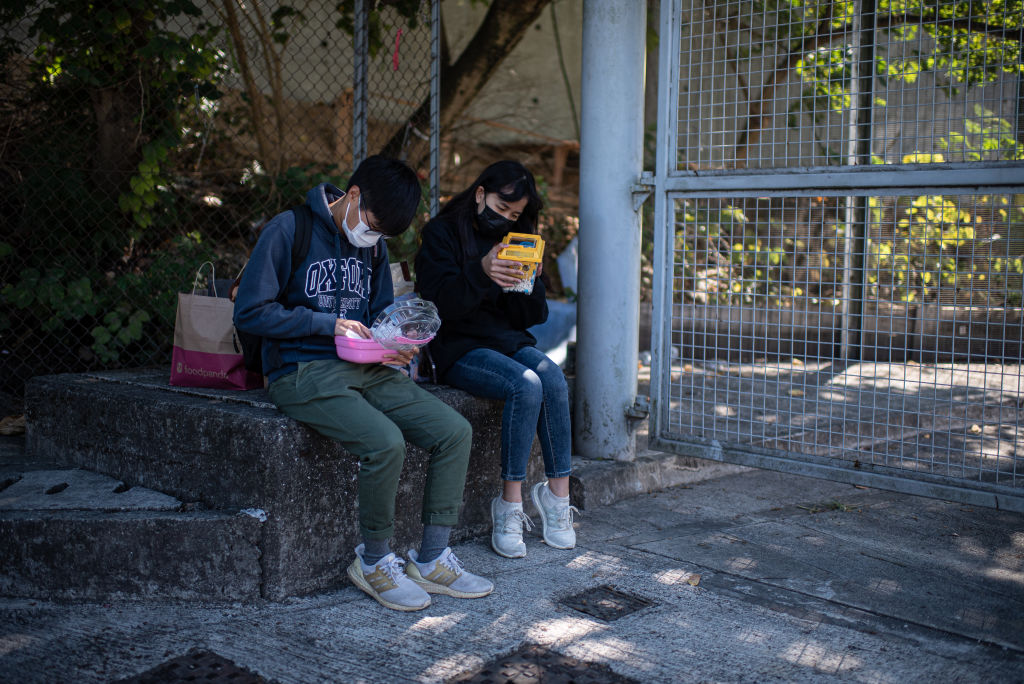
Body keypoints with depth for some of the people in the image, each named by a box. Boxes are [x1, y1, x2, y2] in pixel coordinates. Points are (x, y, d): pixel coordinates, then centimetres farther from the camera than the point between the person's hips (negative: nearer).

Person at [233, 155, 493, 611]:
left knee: (455, 432, -10)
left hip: (365, 370, 7)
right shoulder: (288, 231, -6)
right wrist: (329, 323, -14)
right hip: (303, 373, -7)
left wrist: (395, 348, -1)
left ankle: (432, 560, -2)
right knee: (386, 442, -30)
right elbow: (249, 313, -10)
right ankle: (374, 562, -7)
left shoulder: (373, 247, 14)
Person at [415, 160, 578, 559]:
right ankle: (509, 507, -23)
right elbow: (439, 305, -14)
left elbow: (532, 317, 10)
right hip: (460, 350, -5)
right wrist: (481, 272, -29)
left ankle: (558, 493, -20)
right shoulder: (442, 233, 0)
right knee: (526, 385, -31)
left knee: (553, 379, -27)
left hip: (509, 340, 5)